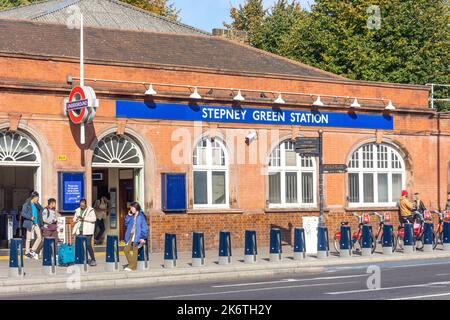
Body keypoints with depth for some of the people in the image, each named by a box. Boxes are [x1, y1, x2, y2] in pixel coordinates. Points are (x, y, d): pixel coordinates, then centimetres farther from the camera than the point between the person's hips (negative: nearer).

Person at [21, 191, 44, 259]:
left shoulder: (36, 204, 11)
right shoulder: (27, 204, -8)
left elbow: (42, 210, 4)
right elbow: (22, 213, -11)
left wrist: (37, 204, -9)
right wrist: (30, 217, -21)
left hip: (36, 223, 6)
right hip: (30, 223, -6)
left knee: (39, 237, 1)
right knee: (29, 238, 3)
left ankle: (33, 250, 13)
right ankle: (27, 252, 15)